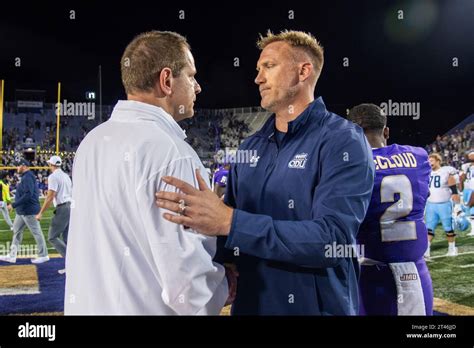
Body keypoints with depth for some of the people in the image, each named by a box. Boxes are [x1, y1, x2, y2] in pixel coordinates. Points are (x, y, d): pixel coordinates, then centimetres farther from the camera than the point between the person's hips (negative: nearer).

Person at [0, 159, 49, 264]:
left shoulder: (27, 177, -17)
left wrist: (14, 205, -24)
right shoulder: (25, 177, 15)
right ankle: (12, 256, 21)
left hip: (29, 211, -11)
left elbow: (28, 195, -26)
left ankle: (43, 255, 8)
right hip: (22, 211, 11)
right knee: (16, 231, 14)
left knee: (36, 232, -2)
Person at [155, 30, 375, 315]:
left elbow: (332, 238, -25)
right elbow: (229, 224, 11)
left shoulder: (343, 141, -13)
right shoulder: (250, 147, 6)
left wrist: (229, 221, -32)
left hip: (318, 305, -5)